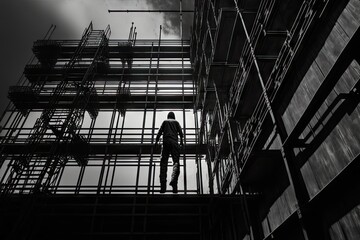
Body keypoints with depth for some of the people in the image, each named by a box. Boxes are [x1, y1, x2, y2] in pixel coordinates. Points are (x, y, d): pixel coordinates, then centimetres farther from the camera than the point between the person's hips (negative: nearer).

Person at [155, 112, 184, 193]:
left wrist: (156, 141, 14)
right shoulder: (176, 122, 22)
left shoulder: (165, 122, 23)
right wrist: (181, 141, 17)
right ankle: (174, 180, -31)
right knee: (176, 161, -7)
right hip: (174, 142, -1)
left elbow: (160, 132, 12)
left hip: (166, 141, 1)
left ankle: (163, 185, -11)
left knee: (163, 162, -2)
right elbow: (180, 132, 10)